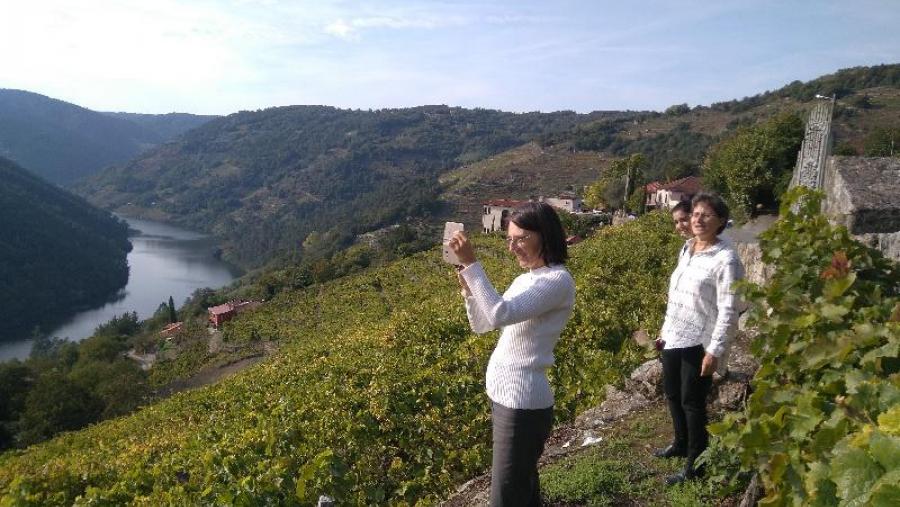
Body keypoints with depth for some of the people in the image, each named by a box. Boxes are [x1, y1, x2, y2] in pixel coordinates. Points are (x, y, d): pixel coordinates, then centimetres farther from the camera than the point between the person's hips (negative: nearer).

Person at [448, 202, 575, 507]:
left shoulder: (558, 280, -15)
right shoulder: (524, 280, 11)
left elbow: (501, 314, -28)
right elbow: (481, 325, 14)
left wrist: (471, 264, -24)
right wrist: (468, 285, -1)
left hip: (523, 402, -9)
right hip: (501, 394, 9)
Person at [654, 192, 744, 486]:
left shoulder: (725, 259, -15)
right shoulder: (686, 249, 9)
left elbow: (728, 310, -17)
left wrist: (715, 351, -19)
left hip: (698, 342, -8)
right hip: (674, 337, 8)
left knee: (692, 402, 2)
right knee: (672, 394, 20)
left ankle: (695, 464, 18)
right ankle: (681, 444, 42)